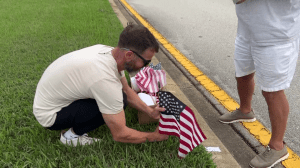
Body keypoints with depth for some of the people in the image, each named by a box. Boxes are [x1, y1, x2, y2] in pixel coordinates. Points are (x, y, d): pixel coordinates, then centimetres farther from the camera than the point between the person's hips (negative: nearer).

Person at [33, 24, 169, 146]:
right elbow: (119, 134, -26)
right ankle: (72, 135, -4)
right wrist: (153, 136, -12)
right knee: (119, 99, -23)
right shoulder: (105, 79, -36)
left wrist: (150, 111, 0)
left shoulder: (108, 50, -10)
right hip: (49, 116, -8)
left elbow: (126, 90, 8)